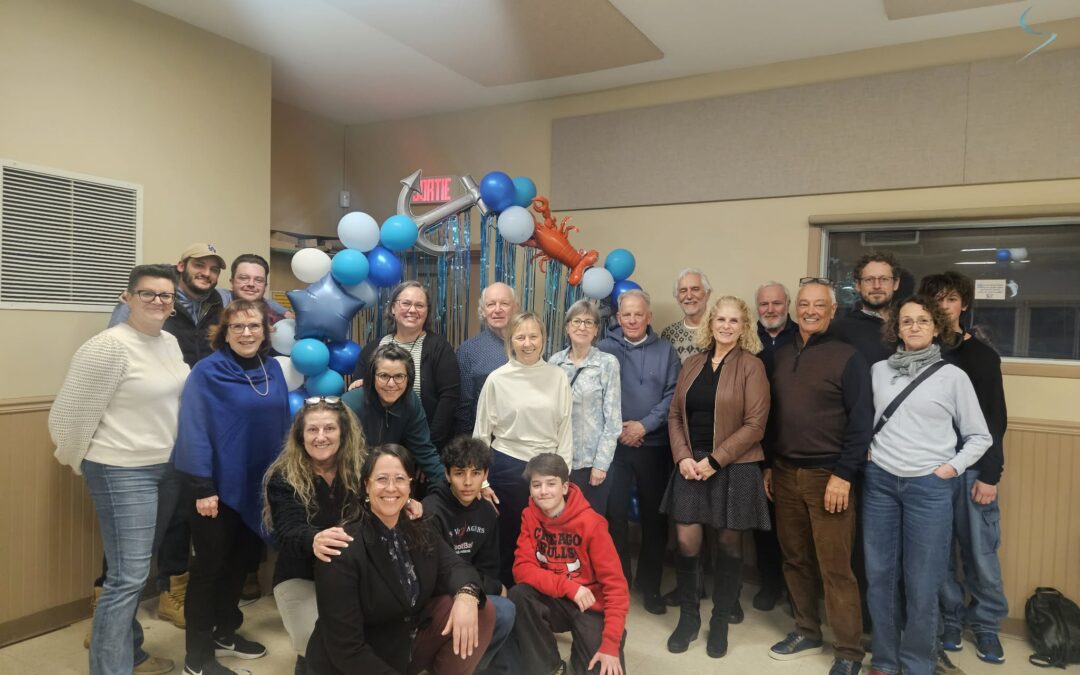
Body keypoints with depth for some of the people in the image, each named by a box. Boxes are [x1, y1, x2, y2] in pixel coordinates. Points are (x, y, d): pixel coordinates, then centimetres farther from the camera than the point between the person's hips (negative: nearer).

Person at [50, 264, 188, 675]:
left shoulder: (170, 343, 7)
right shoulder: (109, 347, -17)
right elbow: (71, 414, -13)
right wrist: (78, 463, 0)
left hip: (164, 468, 8)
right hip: (122, 472, -8)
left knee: (136, 568, 18)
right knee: (128, 575, -4)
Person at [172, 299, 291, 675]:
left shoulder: (273, 370, 5)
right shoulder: (207, 372, -13)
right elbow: (194, 432, -17)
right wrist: (202, 488, -19)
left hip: (259, 486, 6)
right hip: (220, 487, -6)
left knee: (242, 560, 17)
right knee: (210, 565, 5)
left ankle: (224, 632, 36)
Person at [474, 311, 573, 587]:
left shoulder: (558, 376, -1)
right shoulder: (497, 379, -5)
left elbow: (565, 428, 3)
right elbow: (482, 431, 1)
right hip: (508, 467, -1)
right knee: (510, 535, 11)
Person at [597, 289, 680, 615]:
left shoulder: (665, 350, 5)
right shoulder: (604, 349, 2)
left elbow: (673, 395, -2)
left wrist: (645, 425, -12)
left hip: (654, 445, 1)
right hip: (613, 444, -1)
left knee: (654, 516, 8)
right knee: (614, 514, 1)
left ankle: (650, 584, 24)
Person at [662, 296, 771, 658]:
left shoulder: (751, 366, -5)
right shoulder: (692, 364, 8)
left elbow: (754, 425, -11)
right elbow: (675, 415, 8)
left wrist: (715, 460, -15)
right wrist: (682, 457, -7)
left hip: (734, 468, -3)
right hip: (691, 467, 3)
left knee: (728, 544, 8)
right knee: (686, 542, 2)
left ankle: (720, 623, 25)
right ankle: (688, 617, 22)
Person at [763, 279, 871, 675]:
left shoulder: (848, 357, -5)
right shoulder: (782, 356, 11)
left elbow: (861, 421, -10)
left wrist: (843, 475, -14)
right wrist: (768, 465, 12)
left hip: (828, 475, -5)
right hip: (785, 473, 5)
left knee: (835, 568, 0)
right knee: (795, 559, 13)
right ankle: (806, 632, 28)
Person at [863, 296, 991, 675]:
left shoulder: (952, 376, 0)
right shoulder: (879, 370, 6)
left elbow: (979, 437, 7)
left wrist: (953, 466, -5)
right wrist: (864, 452, 3)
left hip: (929, 486, -2)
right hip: (879, 481, 2)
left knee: (922, 582, 4)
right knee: (880, 575, 8)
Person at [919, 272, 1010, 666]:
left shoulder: (981, 355, 3)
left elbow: (996, 419, 1)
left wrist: (990, 475, -5)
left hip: (972, 468, 0)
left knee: (980, 553, 5)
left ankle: (986, 625, 23)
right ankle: (951, 620, 21)